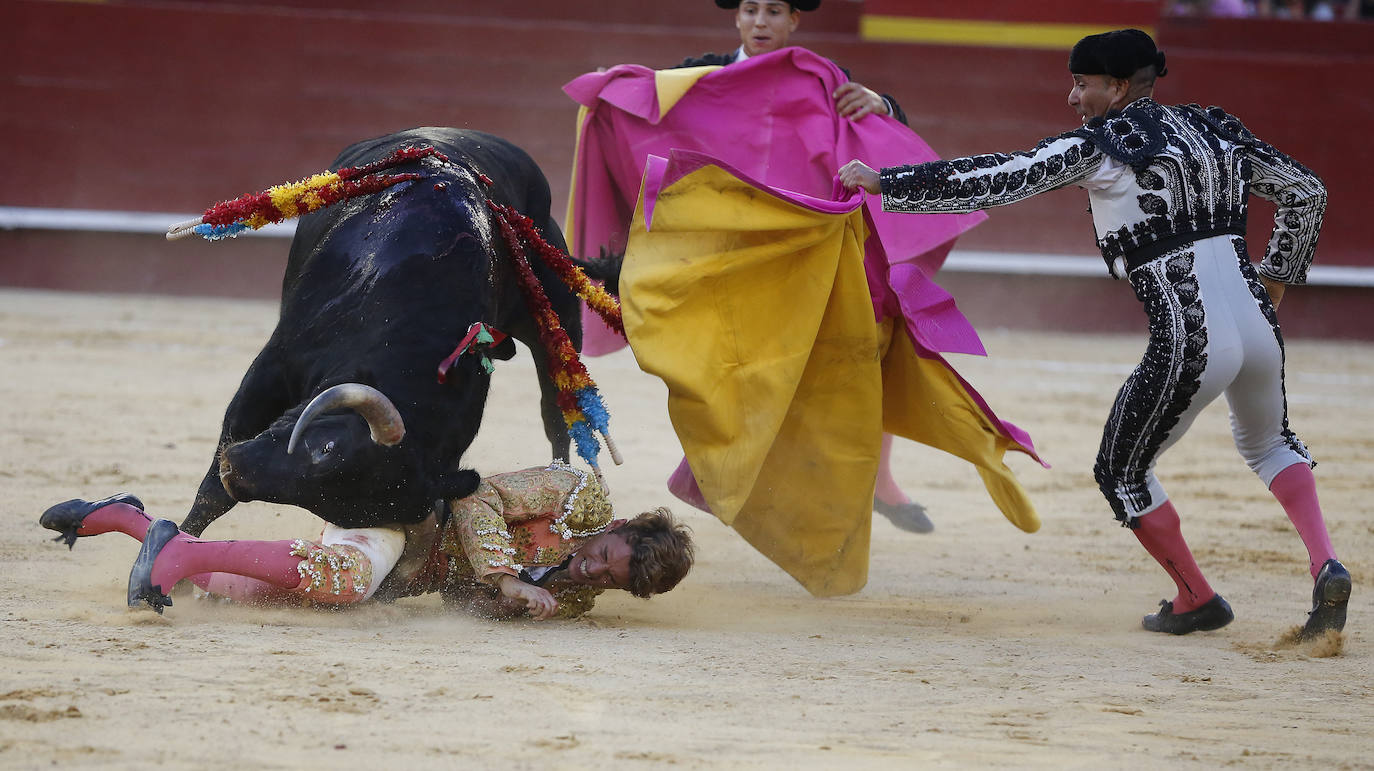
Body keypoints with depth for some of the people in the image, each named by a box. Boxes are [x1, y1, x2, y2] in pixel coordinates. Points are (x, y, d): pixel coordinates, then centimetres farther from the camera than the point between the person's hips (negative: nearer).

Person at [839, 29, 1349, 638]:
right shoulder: (1214, 130, 14)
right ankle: (1325, 565, 14)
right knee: (1267, 442, 34)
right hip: (1258, 330, 7)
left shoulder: (1097, 146, -5)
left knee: (1121, 473, 16)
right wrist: (1275, 280, 27)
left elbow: (994, 181, -7)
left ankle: (1196, 600, 24)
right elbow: (1306, 191, 19)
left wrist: (884, 182, -2)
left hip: (1189, 347, -7)